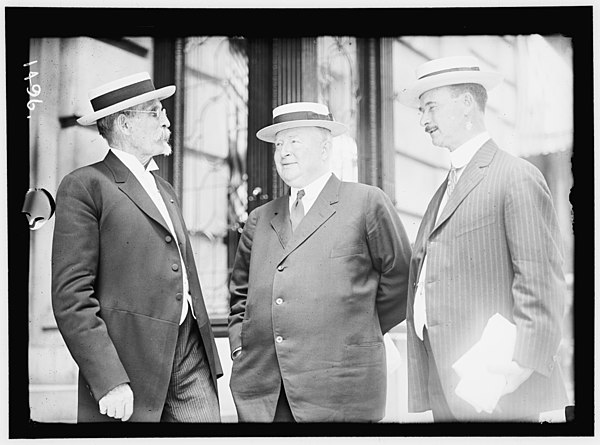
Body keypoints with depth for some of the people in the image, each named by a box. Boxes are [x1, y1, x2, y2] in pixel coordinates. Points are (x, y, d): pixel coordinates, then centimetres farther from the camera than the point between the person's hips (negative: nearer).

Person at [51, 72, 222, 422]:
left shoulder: (165, 190, 21)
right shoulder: (85, 187, -5)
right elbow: (71, 296, -12)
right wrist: (109, 381, -18)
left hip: (191, 354, 7)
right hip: (129, 361, -6)